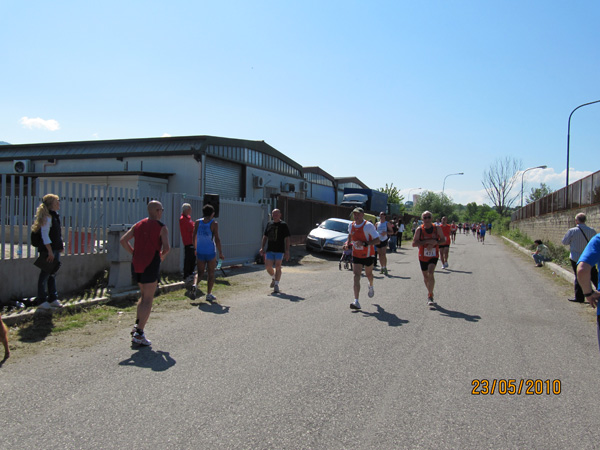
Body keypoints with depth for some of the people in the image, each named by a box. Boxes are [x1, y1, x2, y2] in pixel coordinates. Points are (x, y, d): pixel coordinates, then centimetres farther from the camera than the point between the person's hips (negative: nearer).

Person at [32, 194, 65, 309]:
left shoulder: (55, 215, 14)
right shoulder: (47, 217, -15)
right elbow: (45, 236, -19)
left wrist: (61, 246, 19)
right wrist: (50, 251, -21)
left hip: (55, 249, 9)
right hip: (48, 250, -9)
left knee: (53, 274, 14)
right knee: (45, 274, -2)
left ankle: (53, 299, 23)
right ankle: (42, 301, 6)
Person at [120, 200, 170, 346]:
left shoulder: (138, 225, 11)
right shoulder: (161, 227, -6)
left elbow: (123, 240, 5)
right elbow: (166, 247, -16)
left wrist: (133, 253, 11)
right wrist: (162, 255, 5)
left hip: (136, 265, 6)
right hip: (151, 265, -6)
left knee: (144, 296, 23)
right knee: (147, 300, 0)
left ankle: (137, 326, 17)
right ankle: (139, 334, 0)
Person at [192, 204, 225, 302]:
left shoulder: (197, 222, 3)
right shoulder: (214, 223, -8)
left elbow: (194, 237, 5)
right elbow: (217, 239, -11)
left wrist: (195, 249, 18)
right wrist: (220, 253, -5)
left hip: (200, 252, 3)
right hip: (211, 252, -3)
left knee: (200, 272, 16)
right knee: (211, 273, 8)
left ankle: (195, 285, -12)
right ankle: (209, 294, 9)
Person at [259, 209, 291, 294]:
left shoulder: (283, 225, -1)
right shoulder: (269, 224, 13)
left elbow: (287, 239, -4)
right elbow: (265, 237, 17)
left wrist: (287, 251, -11)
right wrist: (262, 248, 9)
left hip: (279, 250, -4)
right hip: (269, 250, 4)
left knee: (278, 267, -5)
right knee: (268, 267, 0)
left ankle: (276, 285, 4)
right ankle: (273, 278, 28)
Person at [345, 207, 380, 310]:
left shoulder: (368, 226, -19)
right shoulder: (351, 225, -3)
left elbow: (377, 241, -21)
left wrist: (364, 243, -33)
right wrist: (347, 243, 0)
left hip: (368, 255, -3)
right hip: (356, 255, 3)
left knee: (368, 274, 18)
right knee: (356, 277, -10)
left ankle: (371, 286, 56)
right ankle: (356, 302, -15)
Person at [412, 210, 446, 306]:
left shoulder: (437, 228, -5)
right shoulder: (419, 230, -9)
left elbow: (443, 240, 4)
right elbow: (414, 244, -13)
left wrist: (434, 243, -16)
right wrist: (427, 241, -25)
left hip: (434, 255, -1)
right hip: (423, 256, 1)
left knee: (430, 274, -21)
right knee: (425, 276, 12)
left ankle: (430, 296, -11)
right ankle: (430, 293, 36)